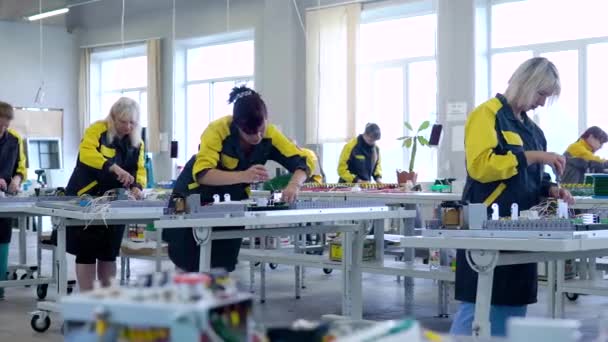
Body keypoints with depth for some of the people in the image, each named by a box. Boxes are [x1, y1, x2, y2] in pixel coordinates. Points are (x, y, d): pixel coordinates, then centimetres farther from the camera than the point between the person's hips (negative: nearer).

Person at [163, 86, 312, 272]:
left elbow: (301, 162, -17)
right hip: (194, 197, -3)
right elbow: (201, 173, -40)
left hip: (233, 200, 3)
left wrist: (294, 185, -40)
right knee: (189, 261, -4)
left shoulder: (270, 134, -18)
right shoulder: (217, 130, -30)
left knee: (224, 263, 5)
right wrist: (243, 176, -55)